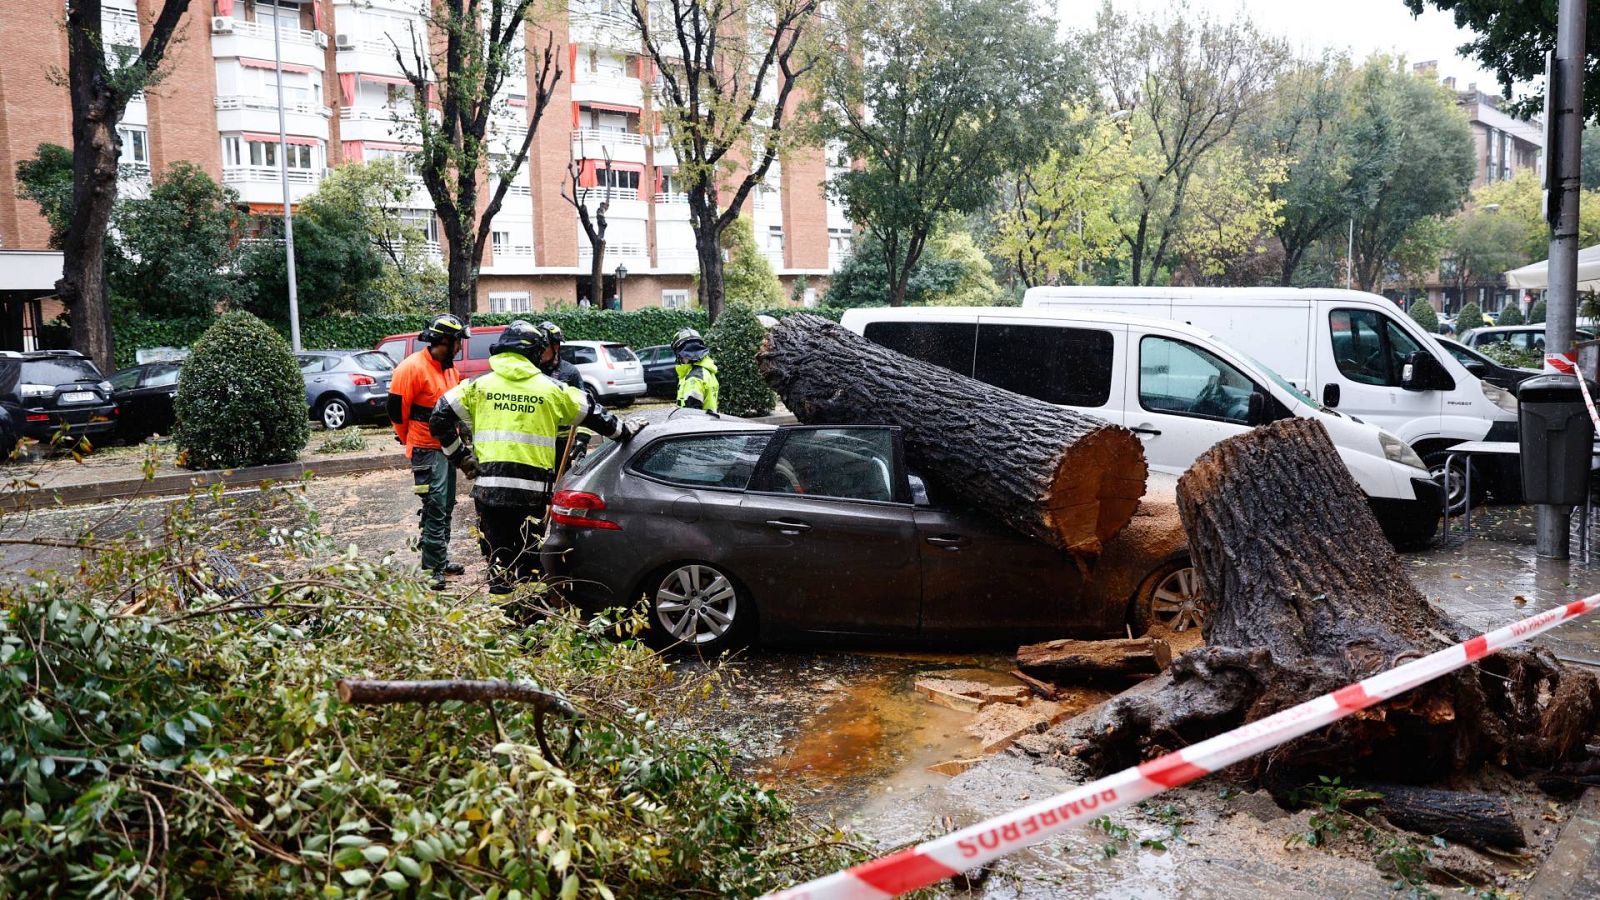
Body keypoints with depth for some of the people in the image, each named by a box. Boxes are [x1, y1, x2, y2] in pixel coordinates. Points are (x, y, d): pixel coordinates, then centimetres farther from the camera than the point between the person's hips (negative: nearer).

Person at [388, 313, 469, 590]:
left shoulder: (450, 369, 13)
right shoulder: (412, 367, -15)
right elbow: (396, 410, -12)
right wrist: (411, 440, 1)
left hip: (447, 447, 9)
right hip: (427, 450, -9)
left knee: (446, 507, 15)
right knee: (435, 509, -11)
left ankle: (440, 562, 25)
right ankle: (433, 570, -7)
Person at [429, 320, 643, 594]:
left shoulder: (478, 385, 7)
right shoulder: (551, 388, 6)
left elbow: (440, 418, 5)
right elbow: (593, 415, 15)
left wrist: (460, 457, 13)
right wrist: (625, 430, 30)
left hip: (488, 486, 1)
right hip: (533, 489, -1)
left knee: (498, 558, 10)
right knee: (530, 558, 10)